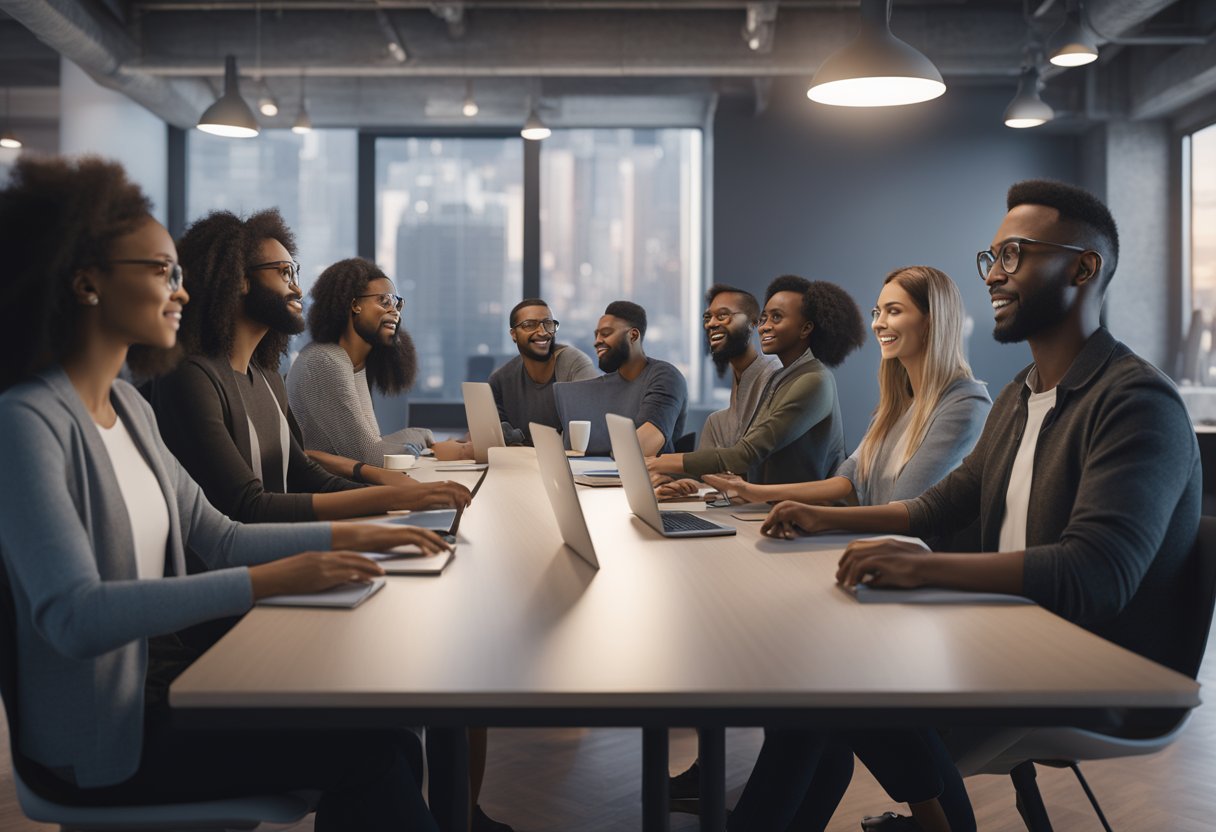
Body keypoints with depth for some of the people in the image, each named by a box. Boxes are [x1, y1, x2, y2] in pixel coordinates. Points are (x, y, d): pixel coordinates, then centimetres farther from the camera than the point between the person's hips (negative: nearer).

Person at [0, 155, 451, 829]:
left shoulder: (127, 406, 9)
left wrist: (351, 535, 3)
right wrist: (268, 582, -33)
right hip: (99, 747, -8)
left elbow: (217, 537, 13)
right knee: (367, 752, -14)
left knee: (383, 734, -5)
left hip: (157, 691, 8)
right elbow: (75, 616, -31)